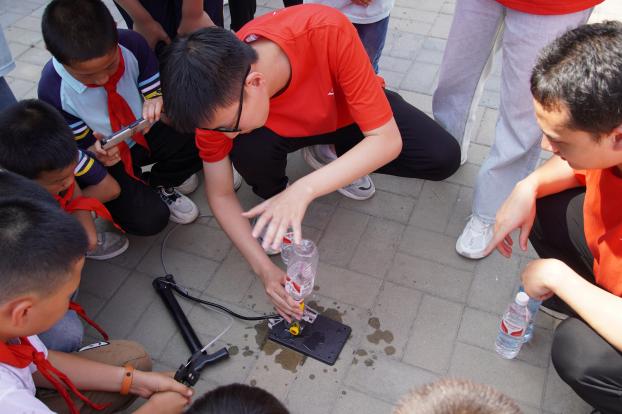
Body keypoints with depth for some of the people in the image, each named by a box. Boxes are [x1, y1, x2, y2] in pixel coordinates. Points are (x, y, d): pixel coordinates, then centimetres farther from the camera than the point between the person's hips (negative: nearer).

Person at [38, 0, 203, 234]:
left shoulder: (131, 45, -22)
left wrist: (157, 104, -37)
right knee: (147, 220, -26)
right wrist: (98, 152, -37)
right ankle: (156, 194, 12)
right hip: (108, 157, -3)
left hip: (146, 133, 4)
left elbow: (156, 92, -12)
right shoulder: (52, 90, -26)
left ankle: (161, 182, 5)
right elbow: (82, 144, -12)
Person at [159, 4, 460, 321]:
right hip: (288, 126, 1)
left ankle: (342, 159, 5)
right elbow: (219, 194, -18)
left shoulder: (327, 32, -41)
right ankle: (273, 203, 3)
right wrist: (264, 267, -25)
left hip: (354, 110, 0)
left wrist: (304, 190, -49)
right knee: (246, 150, -32)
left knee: (443, 158, -20)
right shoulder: (220, 96, -30)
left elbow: (388, 140, -37)